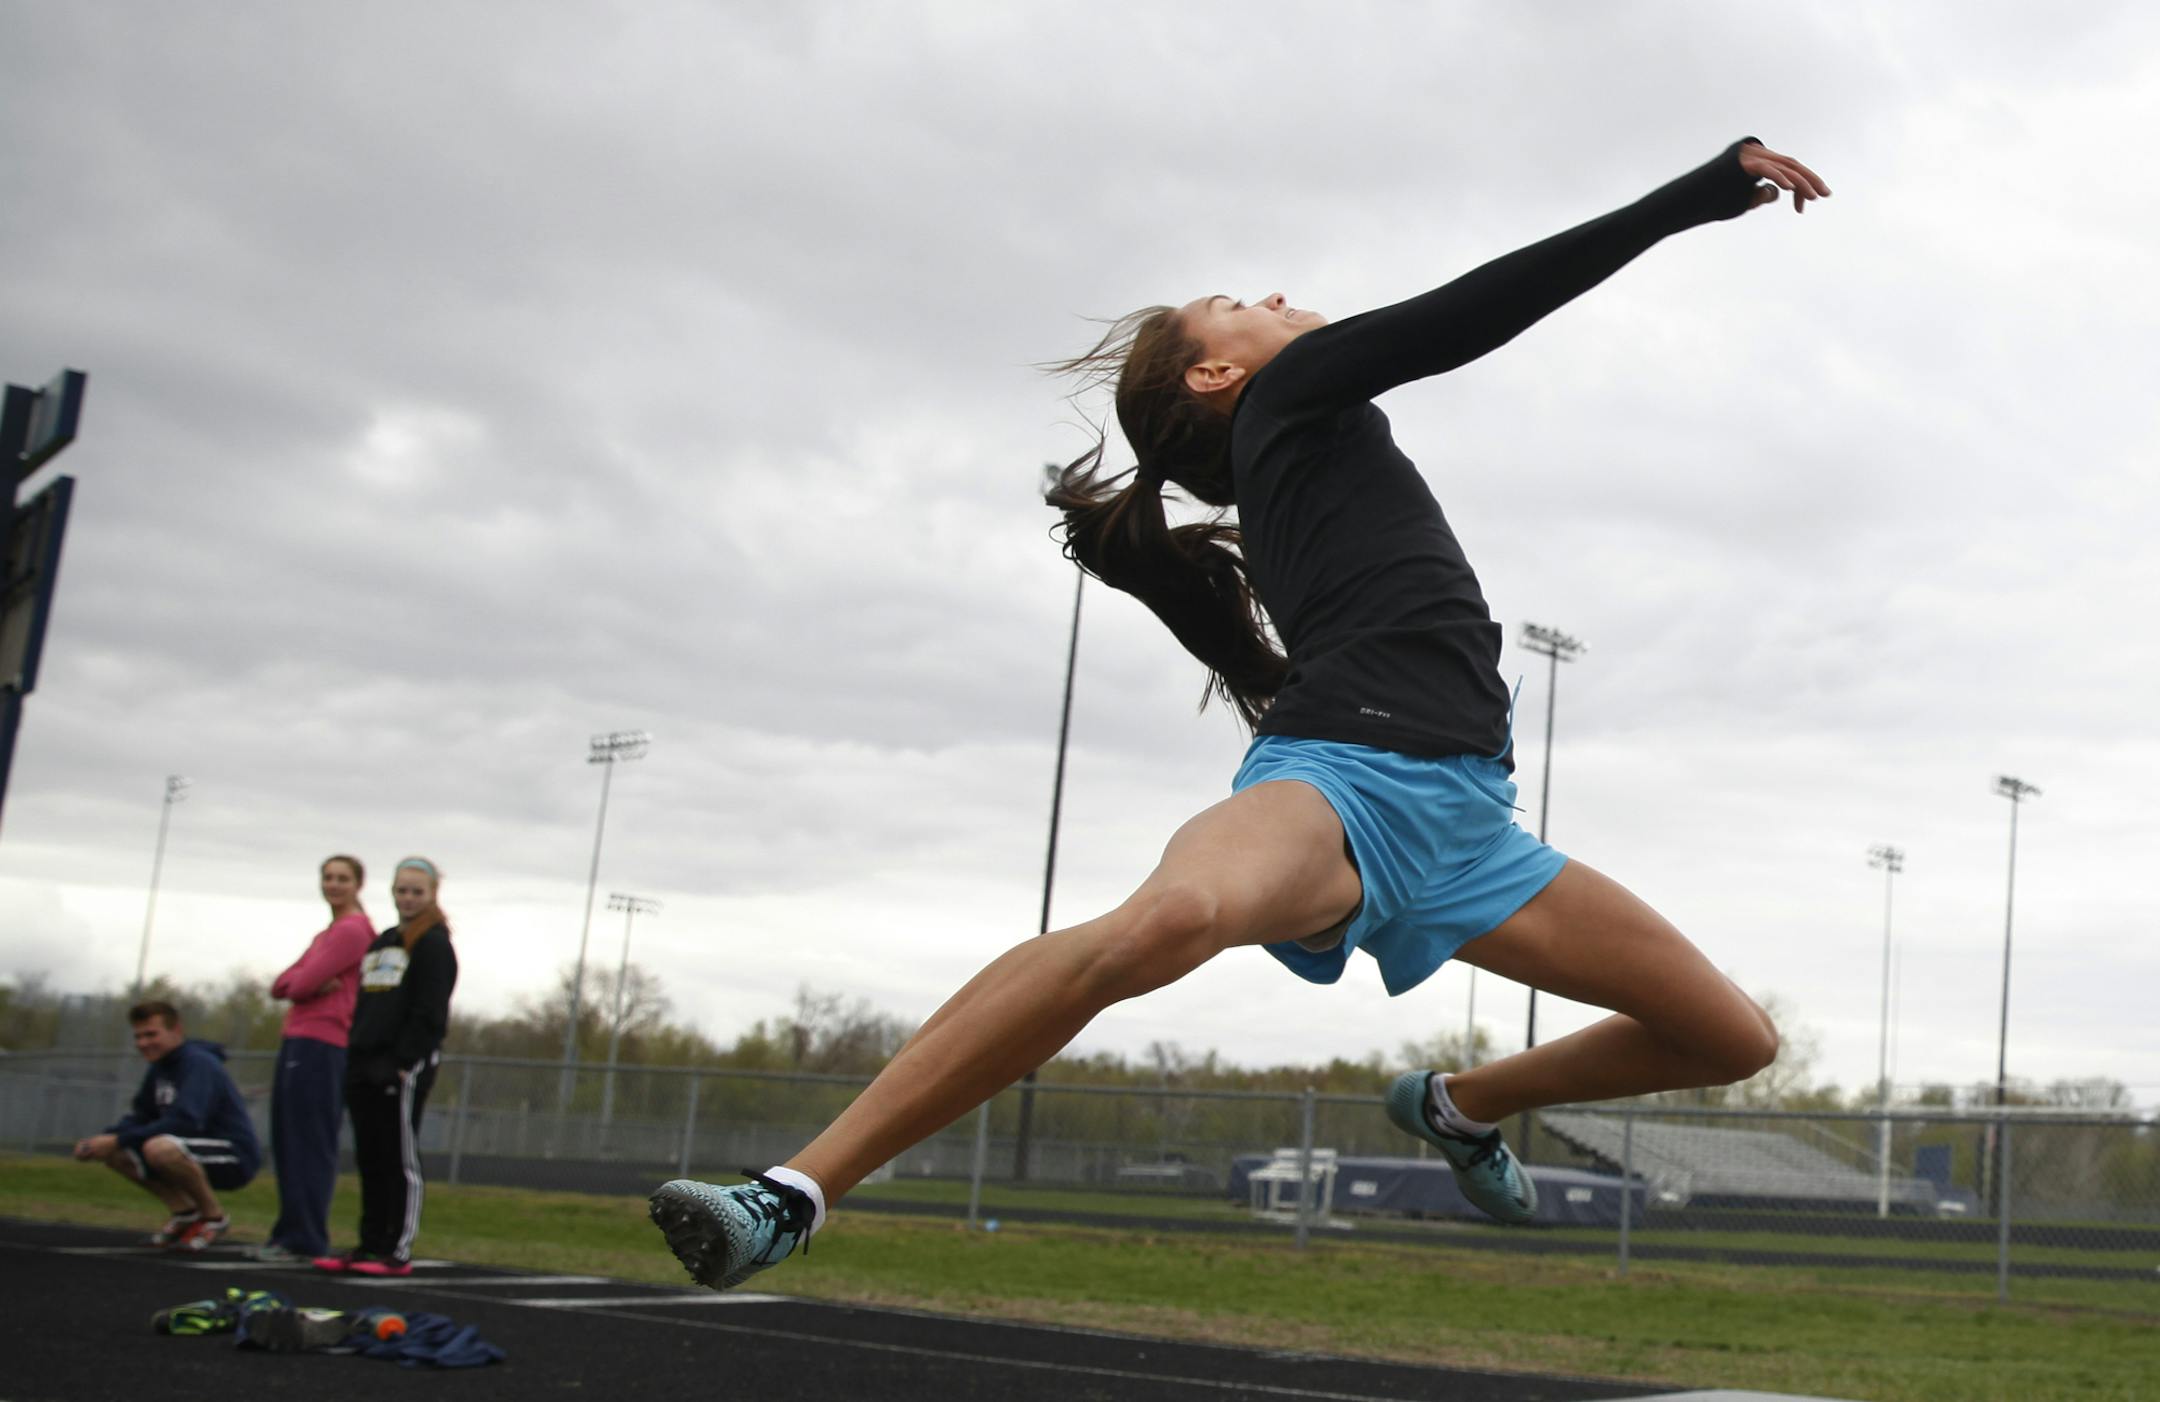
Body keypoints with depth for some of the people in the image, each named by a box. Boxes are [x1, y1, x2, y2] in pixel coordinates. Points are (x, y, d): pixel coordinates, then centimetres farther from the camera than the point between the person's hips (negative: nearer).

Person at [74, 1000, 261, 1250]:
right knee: (114, 1153, 3)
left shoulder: (199, 1063, -17)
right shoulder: (159, 1068, 10)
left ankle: (214, 1217, -12)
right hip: (198, 1153, 9)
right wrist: (101, 1139, -8)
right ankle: (186, 1212, 9)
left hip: (234, 1158, -9)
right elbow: (138, 1117, 13)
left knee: (159, 1147, -35)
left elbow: (186, 1122, -30)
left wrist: (118, 1139, -28)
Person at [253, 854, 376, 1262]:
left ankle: (305, 1240, -5)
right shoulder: (326, 934, 22)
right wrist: (311, 983, -6)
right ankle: (289, 1235, 17)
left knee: (309, 1145, -7)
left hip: (321, 1045, -10)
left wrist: (297, 983, 5)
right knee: (288, 1144, 11)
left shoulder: (353, 930, -9)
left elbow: (304, 983, -16)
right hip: (298, 1043, 10)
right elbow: (280, 986, 12)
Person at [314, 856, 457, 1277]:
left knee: (401, 1159, -5)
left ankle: (399, 1252, -3)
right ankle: (370, 1246, 16)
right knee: (369, 1161, 10)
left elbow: (430, 1014, -13)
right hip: (366, 1068, 8)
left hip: (405, 1069, -8)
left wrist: (401, 1062, -18)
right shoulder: (382, 943, 21)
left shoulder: (434, 944, -5)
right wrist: (355, 1061, 12)